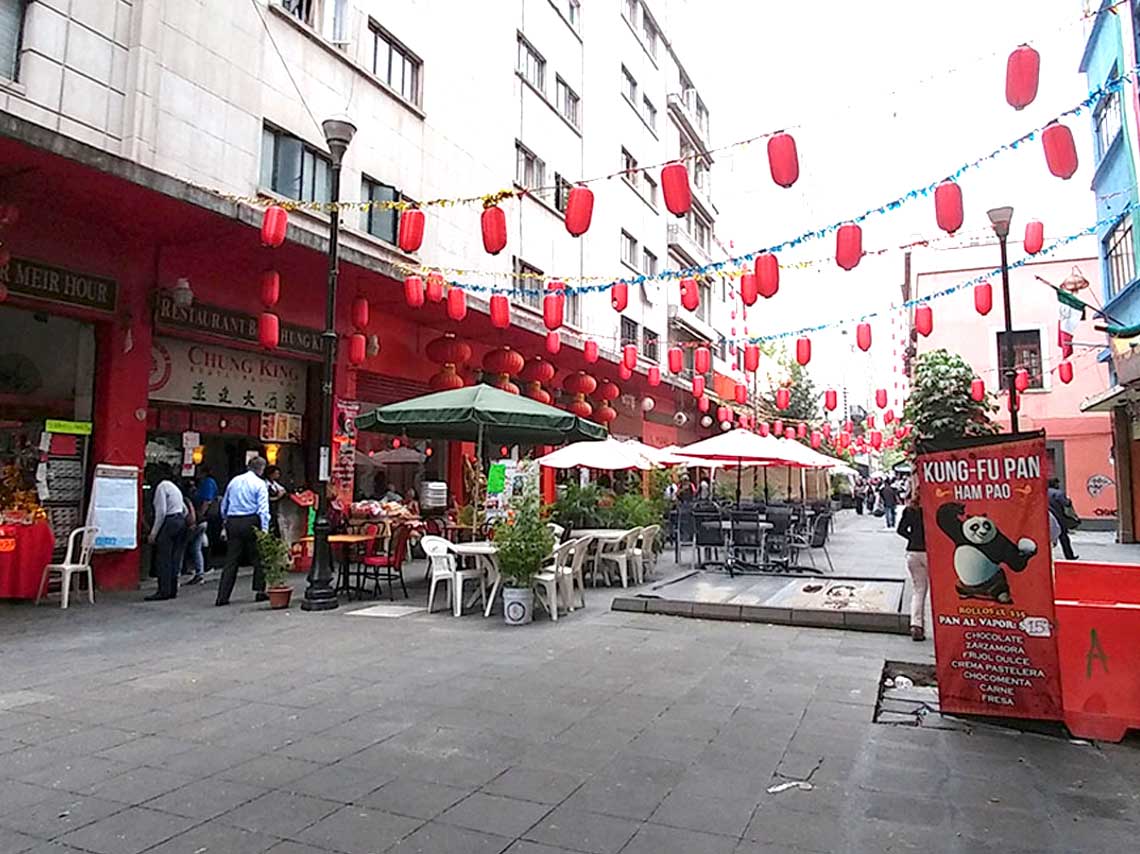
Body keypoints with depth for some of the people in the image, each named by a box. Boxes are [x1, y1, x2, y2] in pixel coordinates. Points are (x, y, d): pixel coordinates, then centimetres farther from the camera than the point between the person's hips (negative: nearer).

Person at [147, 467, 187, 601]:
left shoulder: (162, 486, -8)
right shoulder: (175, 487, 21)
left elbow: (161, 511, -16)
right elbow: (185, 510, 25)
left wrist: (154, 532, -14)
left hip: (169, 521, -9)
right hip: (180, 520, 9)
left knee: (163, 558, -6)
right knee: (174, 558, 10)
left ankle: (164, 591, -7)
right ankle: (172, 590, 12)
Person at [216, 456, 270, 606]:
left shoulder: (234, 481, 13)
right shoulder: (260, 484, -2)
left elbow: (224, 505, 20)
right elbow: (263, 509, -11)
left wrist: (226, 522, 30)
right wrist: (264, 530, -14)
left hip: (233, 522, 4)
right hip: (251, 522, -4)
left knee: (231, 560, 5)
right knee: (258, 558, 9)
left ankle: (222, 596, 2)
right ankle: (260, 591, 10)